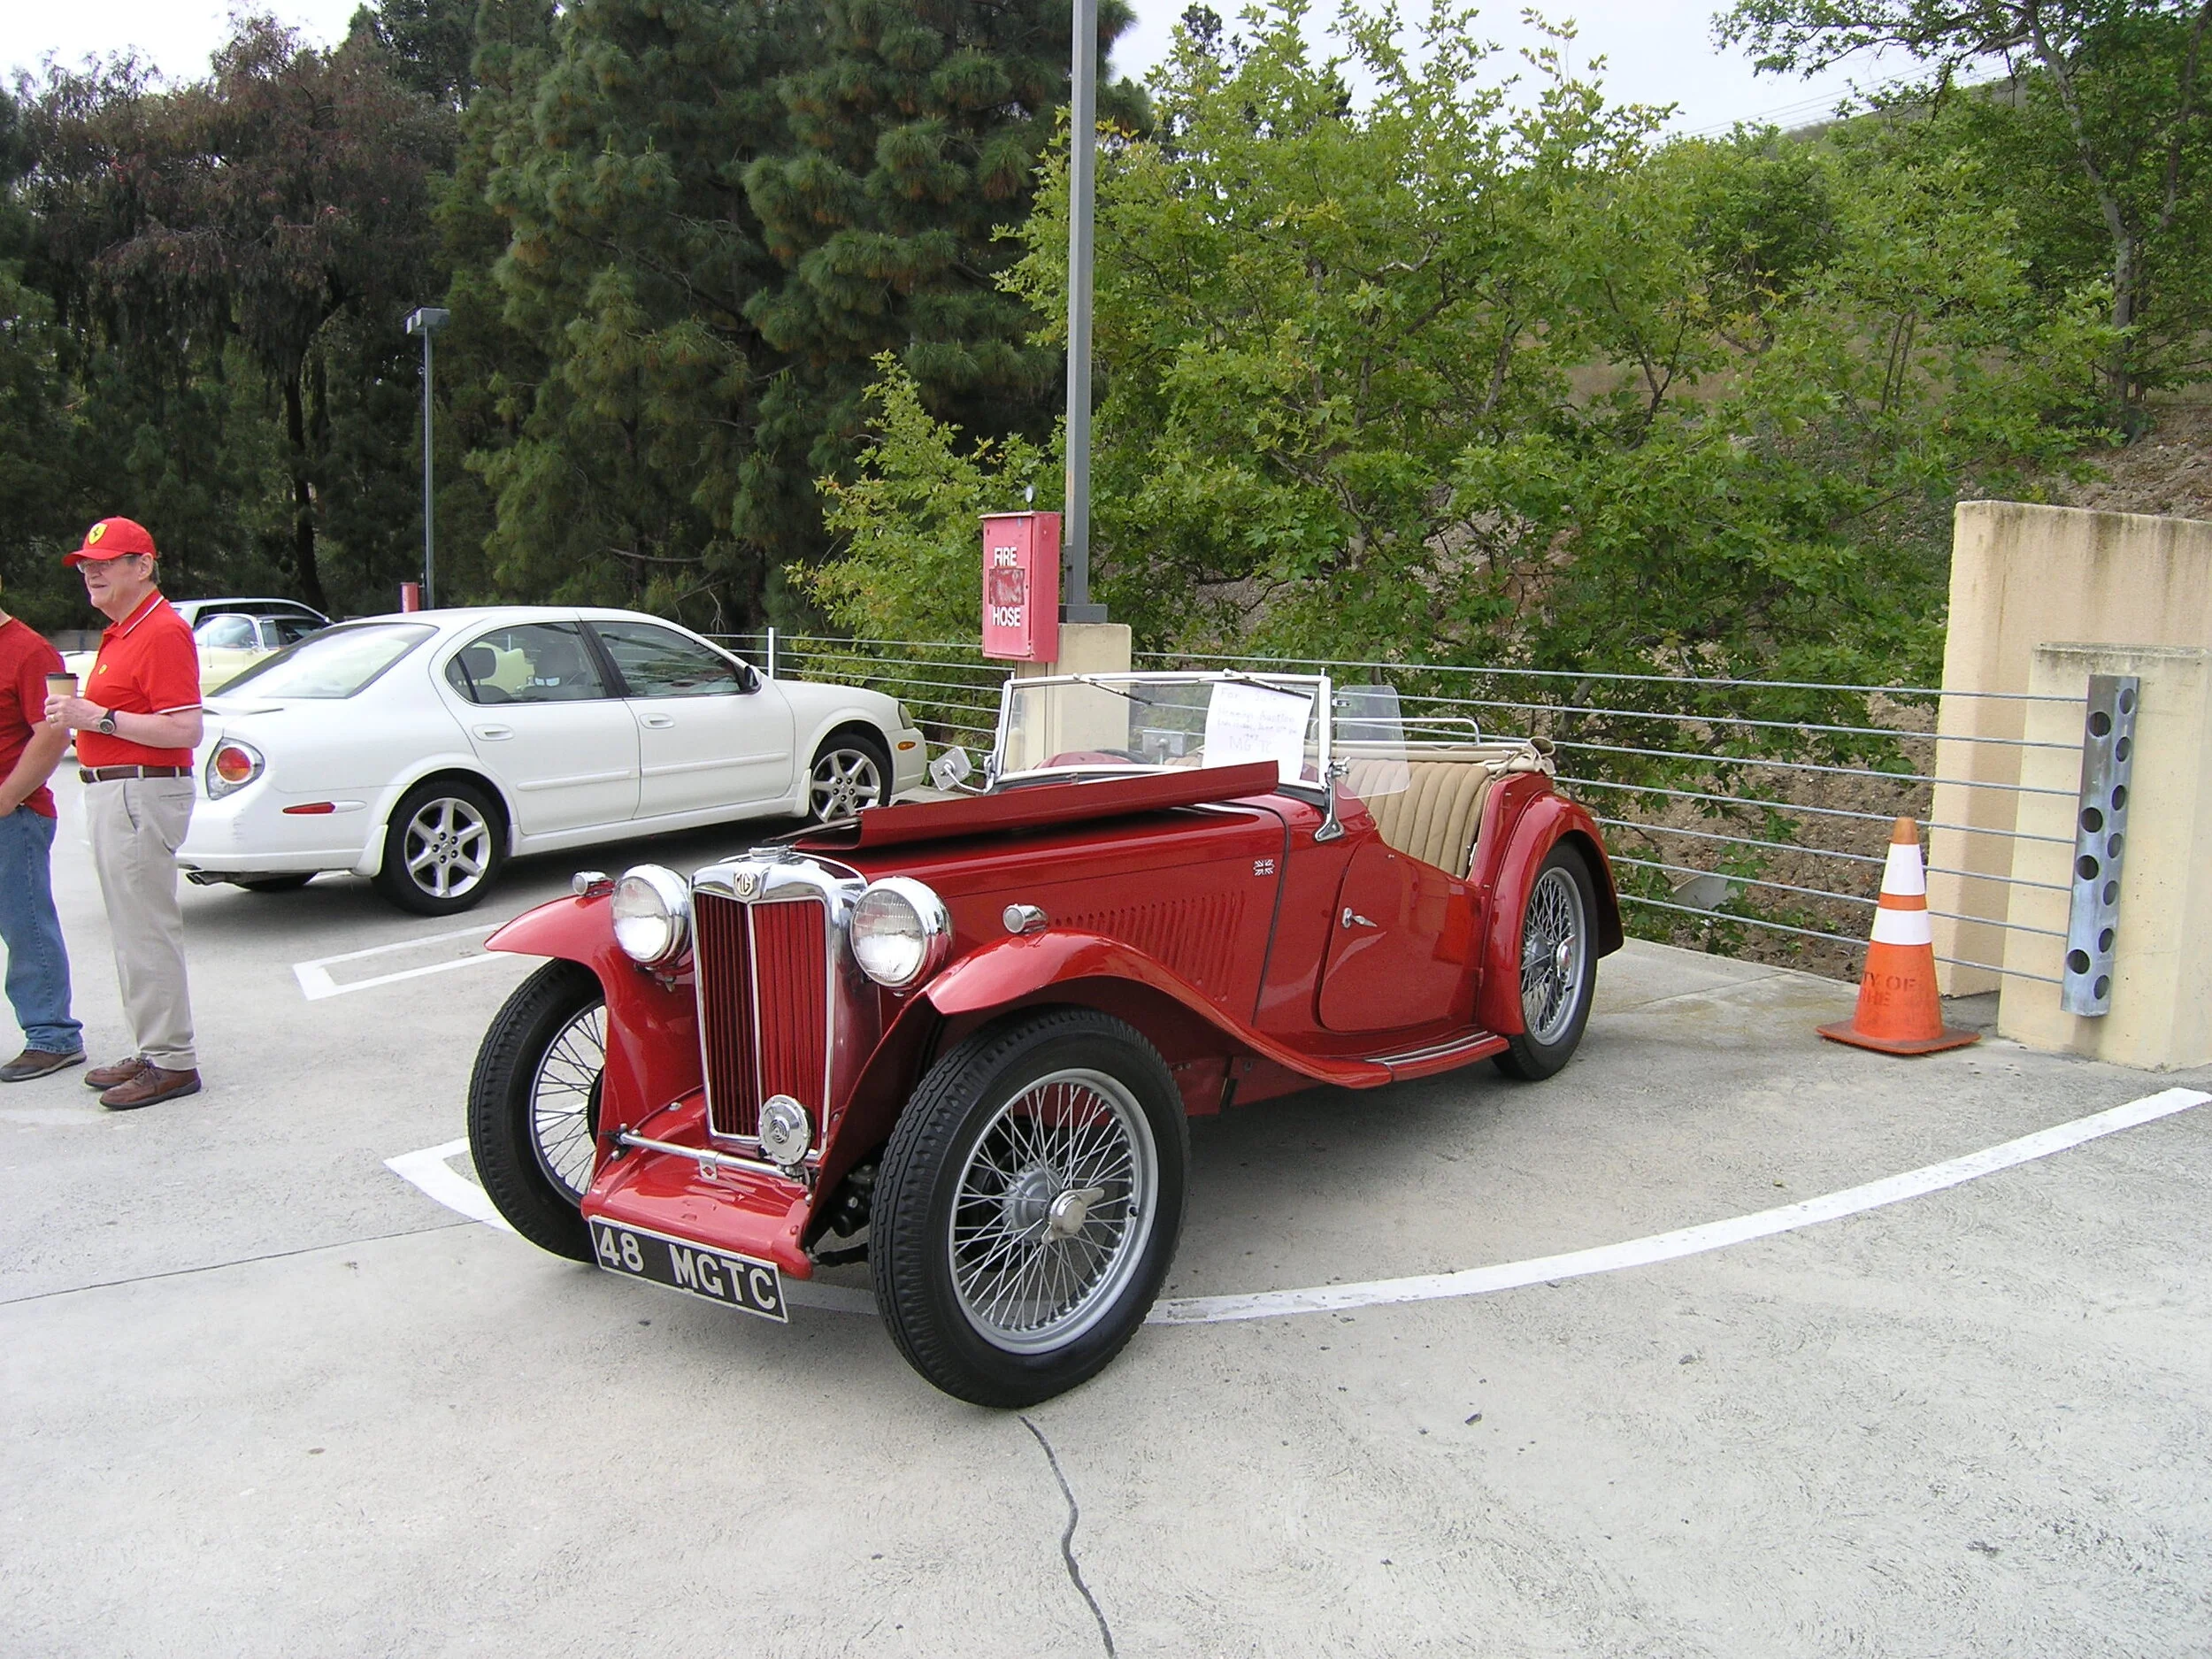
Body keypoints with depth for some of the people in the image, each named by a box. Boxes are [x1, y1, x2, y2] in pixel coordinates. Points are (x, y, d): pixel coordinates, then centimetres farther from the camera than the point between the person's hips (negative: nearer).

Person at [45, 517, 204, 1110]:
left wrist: (99, 717, -21)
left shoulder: (162, 632, -15)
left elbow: (185, 731, -23)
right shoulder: (120, 632, 18)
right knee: (132, 932, 15)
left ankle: (171, 1062, -1)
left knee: (147, 932, -7)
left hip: (143, 793, -11)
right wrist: (77, 713, 5)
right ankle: (153, 1052, 23)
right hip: (111, 792, 11)